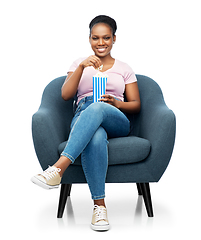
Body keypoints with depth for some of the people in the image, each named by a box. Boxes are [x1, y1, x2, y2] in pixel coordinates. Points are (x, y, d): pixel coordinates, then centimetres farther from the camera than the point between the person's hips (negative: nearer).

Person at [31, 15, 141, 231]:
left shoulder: (124, 68, 22)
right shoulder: (80, 64, 22)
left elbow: (136, 105, 15)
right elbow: (66, 95, 5)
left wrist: (115, 103, -8)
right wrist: (81, 67, -9)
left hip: (116, 121, 0)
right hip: (83, 119, 0)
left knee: (96, 108, -40)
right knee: (96, 138, -41)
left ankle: (58, 168, -51)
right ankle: (99, 205, -38)